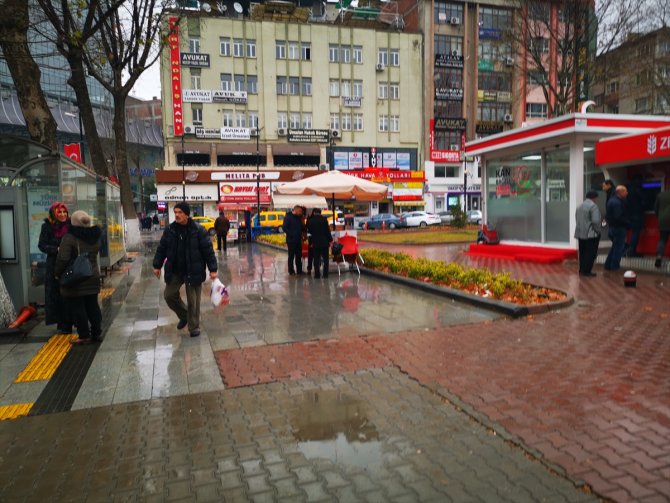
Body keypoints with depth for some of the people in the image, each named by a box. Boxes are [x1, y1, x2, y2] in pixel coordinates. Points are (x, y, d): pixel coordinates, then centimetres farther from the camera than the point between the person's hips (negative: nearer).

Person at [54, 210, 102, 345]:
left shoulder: (69, 238, -15)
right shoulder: (95, 237, 5)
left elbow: (63, 259, -18)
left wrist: (58, 274, -6)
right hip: (93, 277, 6)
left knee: (77, 308, 2)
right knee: (93, 306, 13)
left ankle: (84, 336, 6)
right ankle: (96, 333, 19)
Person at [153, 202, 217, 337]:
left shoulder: (198, 230, -12)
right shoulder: (169, 229, 0)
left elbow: (208, 250, -10)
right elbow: (161, 249, 10)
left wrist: (212, 269, -12)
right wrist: (157, 266, 10)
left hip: (193, 271, -4)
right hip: (174, 271, 4)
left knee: (193, 300, 2)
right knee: (169, 295, 7)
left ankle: (194, 327, 18)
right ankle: (184, 315, 32)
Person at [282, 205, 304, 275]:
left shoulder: (299, 217, 14)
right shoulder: (288, 217, -8)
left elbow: (301, 227, 20)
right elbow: (284, 227, -15)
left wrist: (300, 234, 4)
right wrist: (290, 234, -17)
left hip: (298, 240, 7)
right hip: (291, 240, -7)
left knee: (299, 256, 11)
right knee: (291, 256, 1)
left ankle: (299, 270, 19)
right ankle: (291, 271, 8)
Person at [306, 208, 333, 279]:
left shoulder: (310, 221, -3)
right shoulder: (324, 219, -8)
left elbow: (309, 231, 7)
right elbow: (327, 230, -7)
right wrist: (330, 240, 1)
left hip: (315, 242, 1)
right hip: (324, 242, -1)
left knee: (316, 259, 6)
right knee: (325, 258, 8)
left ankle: (317, 274, 5)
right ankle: (325, 274, 9)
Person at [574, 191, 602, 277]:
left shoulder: (579, 206, 13)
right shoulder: (593, 206, -12)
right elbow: (595, 221, -20)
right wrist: (597, 230, -6)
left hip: (580, 233, 8)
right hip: (591, 234, -8)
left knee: (582, 253, 13)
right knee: (591, 253, -1)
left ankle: (582, 270, 16)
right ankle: (586, 271, -1)